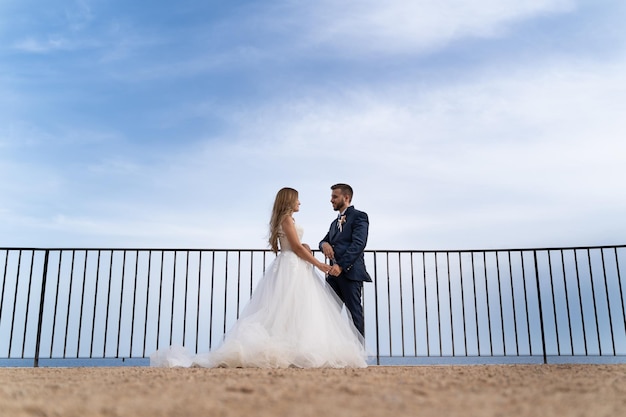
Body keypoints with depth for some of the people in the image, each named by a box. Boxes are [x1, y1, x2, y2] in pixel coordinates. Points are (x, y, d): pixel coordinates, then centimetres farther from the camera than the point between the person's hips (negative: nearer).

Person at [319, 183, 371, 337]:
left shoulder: (359, 216, 0)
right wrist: (324, 244, -2)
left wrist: (341, 265, -22)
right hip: (334, 272, 7)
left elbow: (358, 244, -13)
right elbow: (324, 240, 24)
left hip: (350, 271, -7)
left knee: (354, 311, -6)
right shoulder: (335, 223, 27)